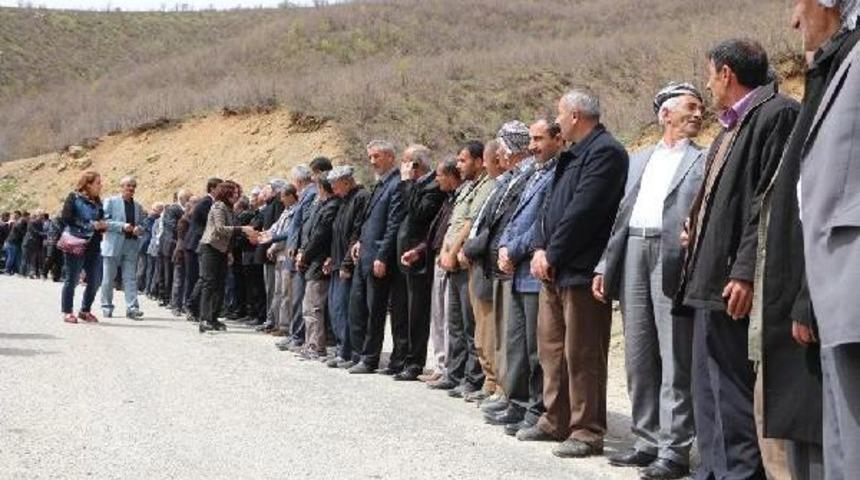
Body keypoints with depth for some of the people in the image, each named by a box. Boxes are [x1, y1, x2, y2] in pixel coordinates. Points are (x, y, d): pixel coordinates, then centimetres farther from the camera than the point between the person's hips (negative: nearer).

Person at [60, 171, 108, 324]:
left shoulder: (97, 201, 15)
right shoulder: (74, 198, -4)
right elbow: (67, 218, -14)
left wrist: (102, 225, 0)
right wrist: (90, 225, -15)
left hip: (94, 246, 6)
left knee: (95, 281, 5)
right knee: (72, 279, 0)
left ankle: (85, 310, 19)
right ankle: (67, 312, 9)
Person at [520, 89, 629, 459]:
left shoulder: (605, 151, -12)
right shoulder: (571, 156, 19)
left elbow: (582, 211, -19)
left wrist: (552, 254, -14)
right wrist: (540, 248, 2)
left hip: (581, 271, -10)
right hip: (555, 270, 10)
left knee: (581, 355, -5)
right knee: (551, 347, 16)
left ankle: (587, 432, 2)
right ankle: (556, 421, 26)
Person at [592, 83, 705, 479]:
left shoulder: (704, 161, 6)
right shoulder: (639, 160, 22)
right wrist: (604, 266, 12)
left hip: (673, 258, -5)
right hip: (632, 254, 5)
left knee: (675, 358, -6)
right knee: (638, 357, 9)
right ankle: (647, 441, 18)